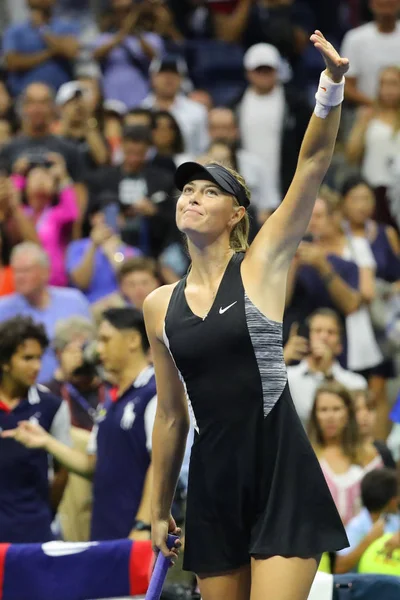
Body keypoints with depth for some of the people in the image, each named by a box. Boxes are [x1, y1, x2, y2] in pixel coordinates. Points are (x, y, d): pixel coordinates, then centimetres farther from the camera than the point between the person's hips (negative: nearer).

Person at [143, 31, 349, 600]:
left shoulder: (262, 265, -1)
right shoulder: (160, 305, 10)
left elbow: (313, 164, -13)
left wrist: (331, 89, -28)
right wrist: (159, 508, 18)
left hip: (282, 474, -5)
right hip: (214, 482, 5)